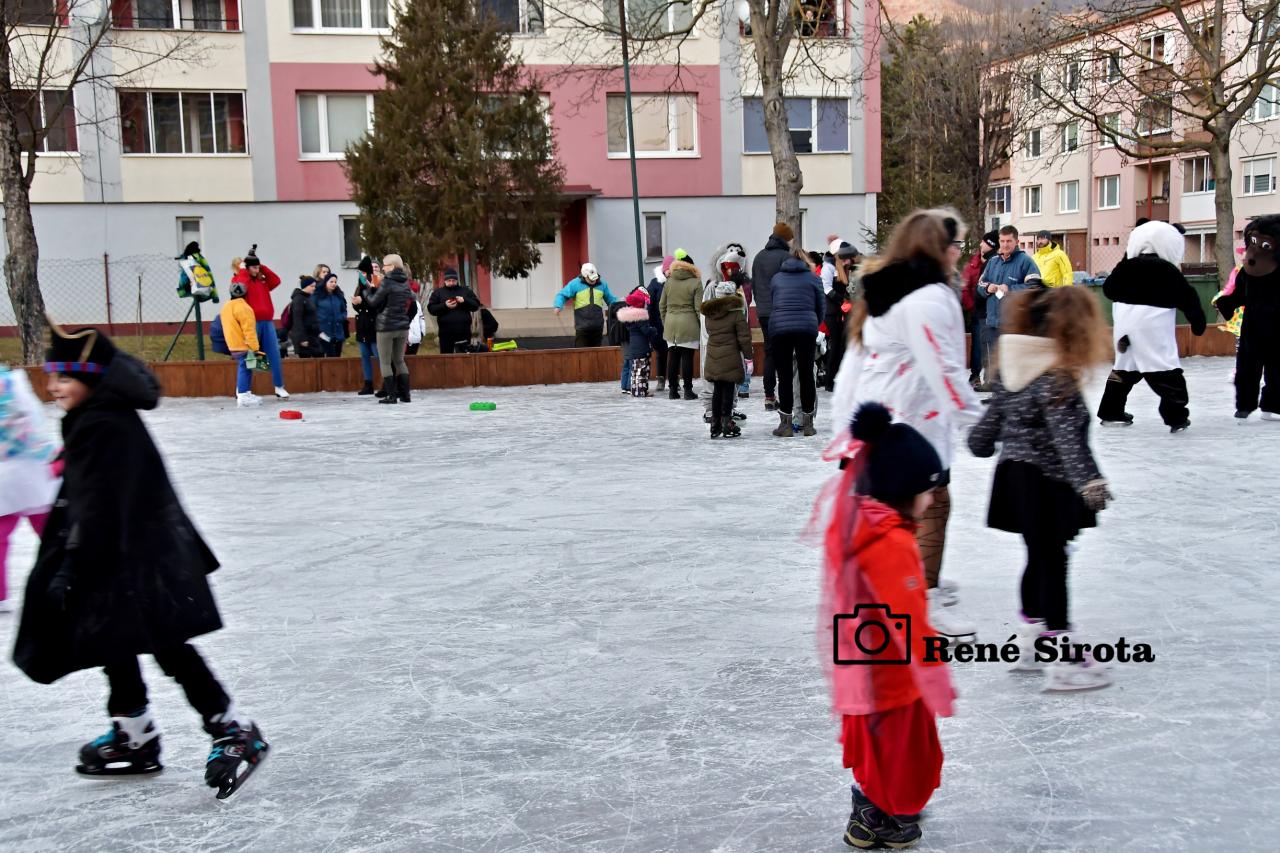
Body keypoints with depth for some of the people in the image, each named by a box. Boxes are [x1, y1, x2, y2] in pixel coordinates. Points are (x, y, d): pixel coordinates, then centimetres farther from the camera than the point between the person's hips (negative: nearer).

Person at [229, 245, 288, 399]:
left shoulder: (262, 280, 16)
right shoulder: (239, 279, 1)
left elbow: (276, 281, 7)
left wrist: (262, 267, 6)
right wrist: (243, 270, -8)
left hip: (267, 322, 5)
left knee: (274, 355, 2)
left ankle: (279, 387, 8)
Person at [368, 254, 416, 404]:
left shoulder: (387, 282, -11)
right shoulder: (405, 283, 8)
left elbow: (374, 302, -8)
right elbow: (411, 304, 11)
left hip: (386, 327, -6)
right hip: (403, 327, 6)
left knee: (385, 362, 1)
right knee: (399, 361, 14)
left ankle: (391, 395, -4)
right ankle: (405, 394, 10)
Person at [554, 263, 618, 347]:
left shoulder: (602, 284, 11)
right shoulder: (575, 284, 0)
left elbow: (611, 299, 17)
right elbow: (562, 295, -1)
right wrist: (558, 306, -20)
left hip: (598, 326, 3)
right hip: (582, 325, -3)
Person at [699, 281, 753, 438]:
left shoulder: (709, 313, 7)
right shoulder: (736, 313, -10)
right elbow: (744, 337, -9)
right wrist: (748, 355, -1)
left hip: (713, 359, 5)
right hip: (730, 359, -5)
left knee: (717, 390, 12)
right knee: (729, 390, 0)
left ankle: (715, 425, 16)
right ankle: (727, 423, 1)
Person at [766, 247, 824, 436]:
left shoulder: (776, 278, 17)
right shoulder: (813, 278, 11)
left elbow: (772, 303, 15)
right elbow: (821, 306, 10)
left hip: (779, 328, 1)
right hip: (806, 328, -1)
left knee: (784, 376, 4)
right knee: (806, 374, 8)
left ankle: (786, 424, 5)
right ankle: (808, 423, 14)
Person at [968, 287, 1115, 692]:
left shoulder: (1013, 365, 6)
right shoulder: (1057, 377, -20)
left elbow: (994, 413, 16)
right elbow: (1066, 436, -29)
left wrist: (980, 442, 34)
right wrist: (1088, 480, -35)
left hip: (1016, 475, 8)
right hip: (1047, 482, -8)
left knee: (1039, 557, 19)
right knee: (1051, 562, -4)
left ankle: (1030, 642, 30)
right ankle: (1063, 660, 2)